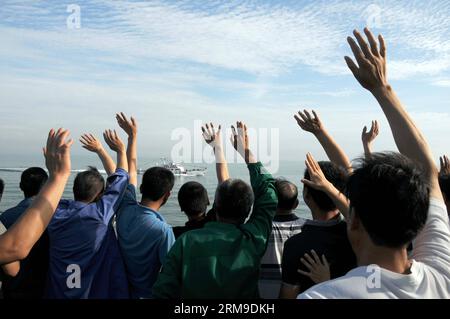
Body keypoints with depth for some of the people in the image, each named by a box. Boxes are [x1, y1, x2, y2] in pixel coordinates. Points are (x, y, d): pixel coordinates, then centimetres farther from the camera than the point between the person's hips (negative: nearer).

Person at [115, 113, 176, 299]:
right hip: (150, 293, -5)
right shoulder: (163, 231, -32)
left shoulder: (125, 210, -15)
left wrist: (132, 135, 9)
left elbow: (131, 170, -2)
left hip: (123, 288, 5)